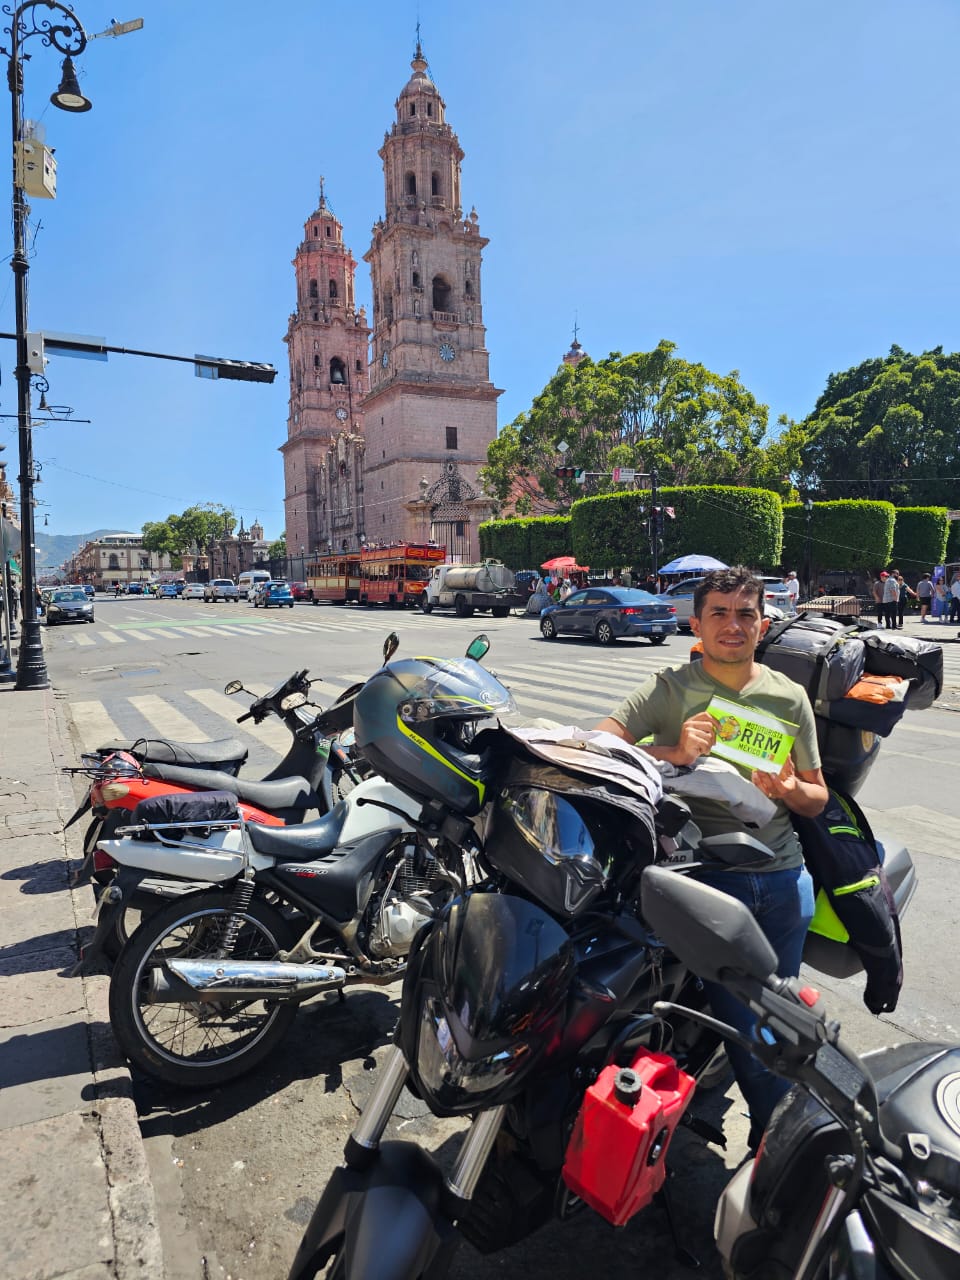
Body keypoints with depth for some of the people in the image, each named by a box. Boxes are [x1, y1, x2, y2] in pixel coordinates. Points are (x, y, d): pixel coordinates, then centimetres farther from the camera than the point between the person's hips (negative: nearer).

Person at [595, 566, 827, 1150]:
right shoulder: (670, 689, -4)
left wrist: (790, 790, -14)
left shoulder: (789, 696, 6)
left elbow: (818, 798, 10)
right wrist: (675, 753, -30)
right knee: (743, 1025, -1)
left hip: (784, 877, 4)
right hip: (708, 874, -4)